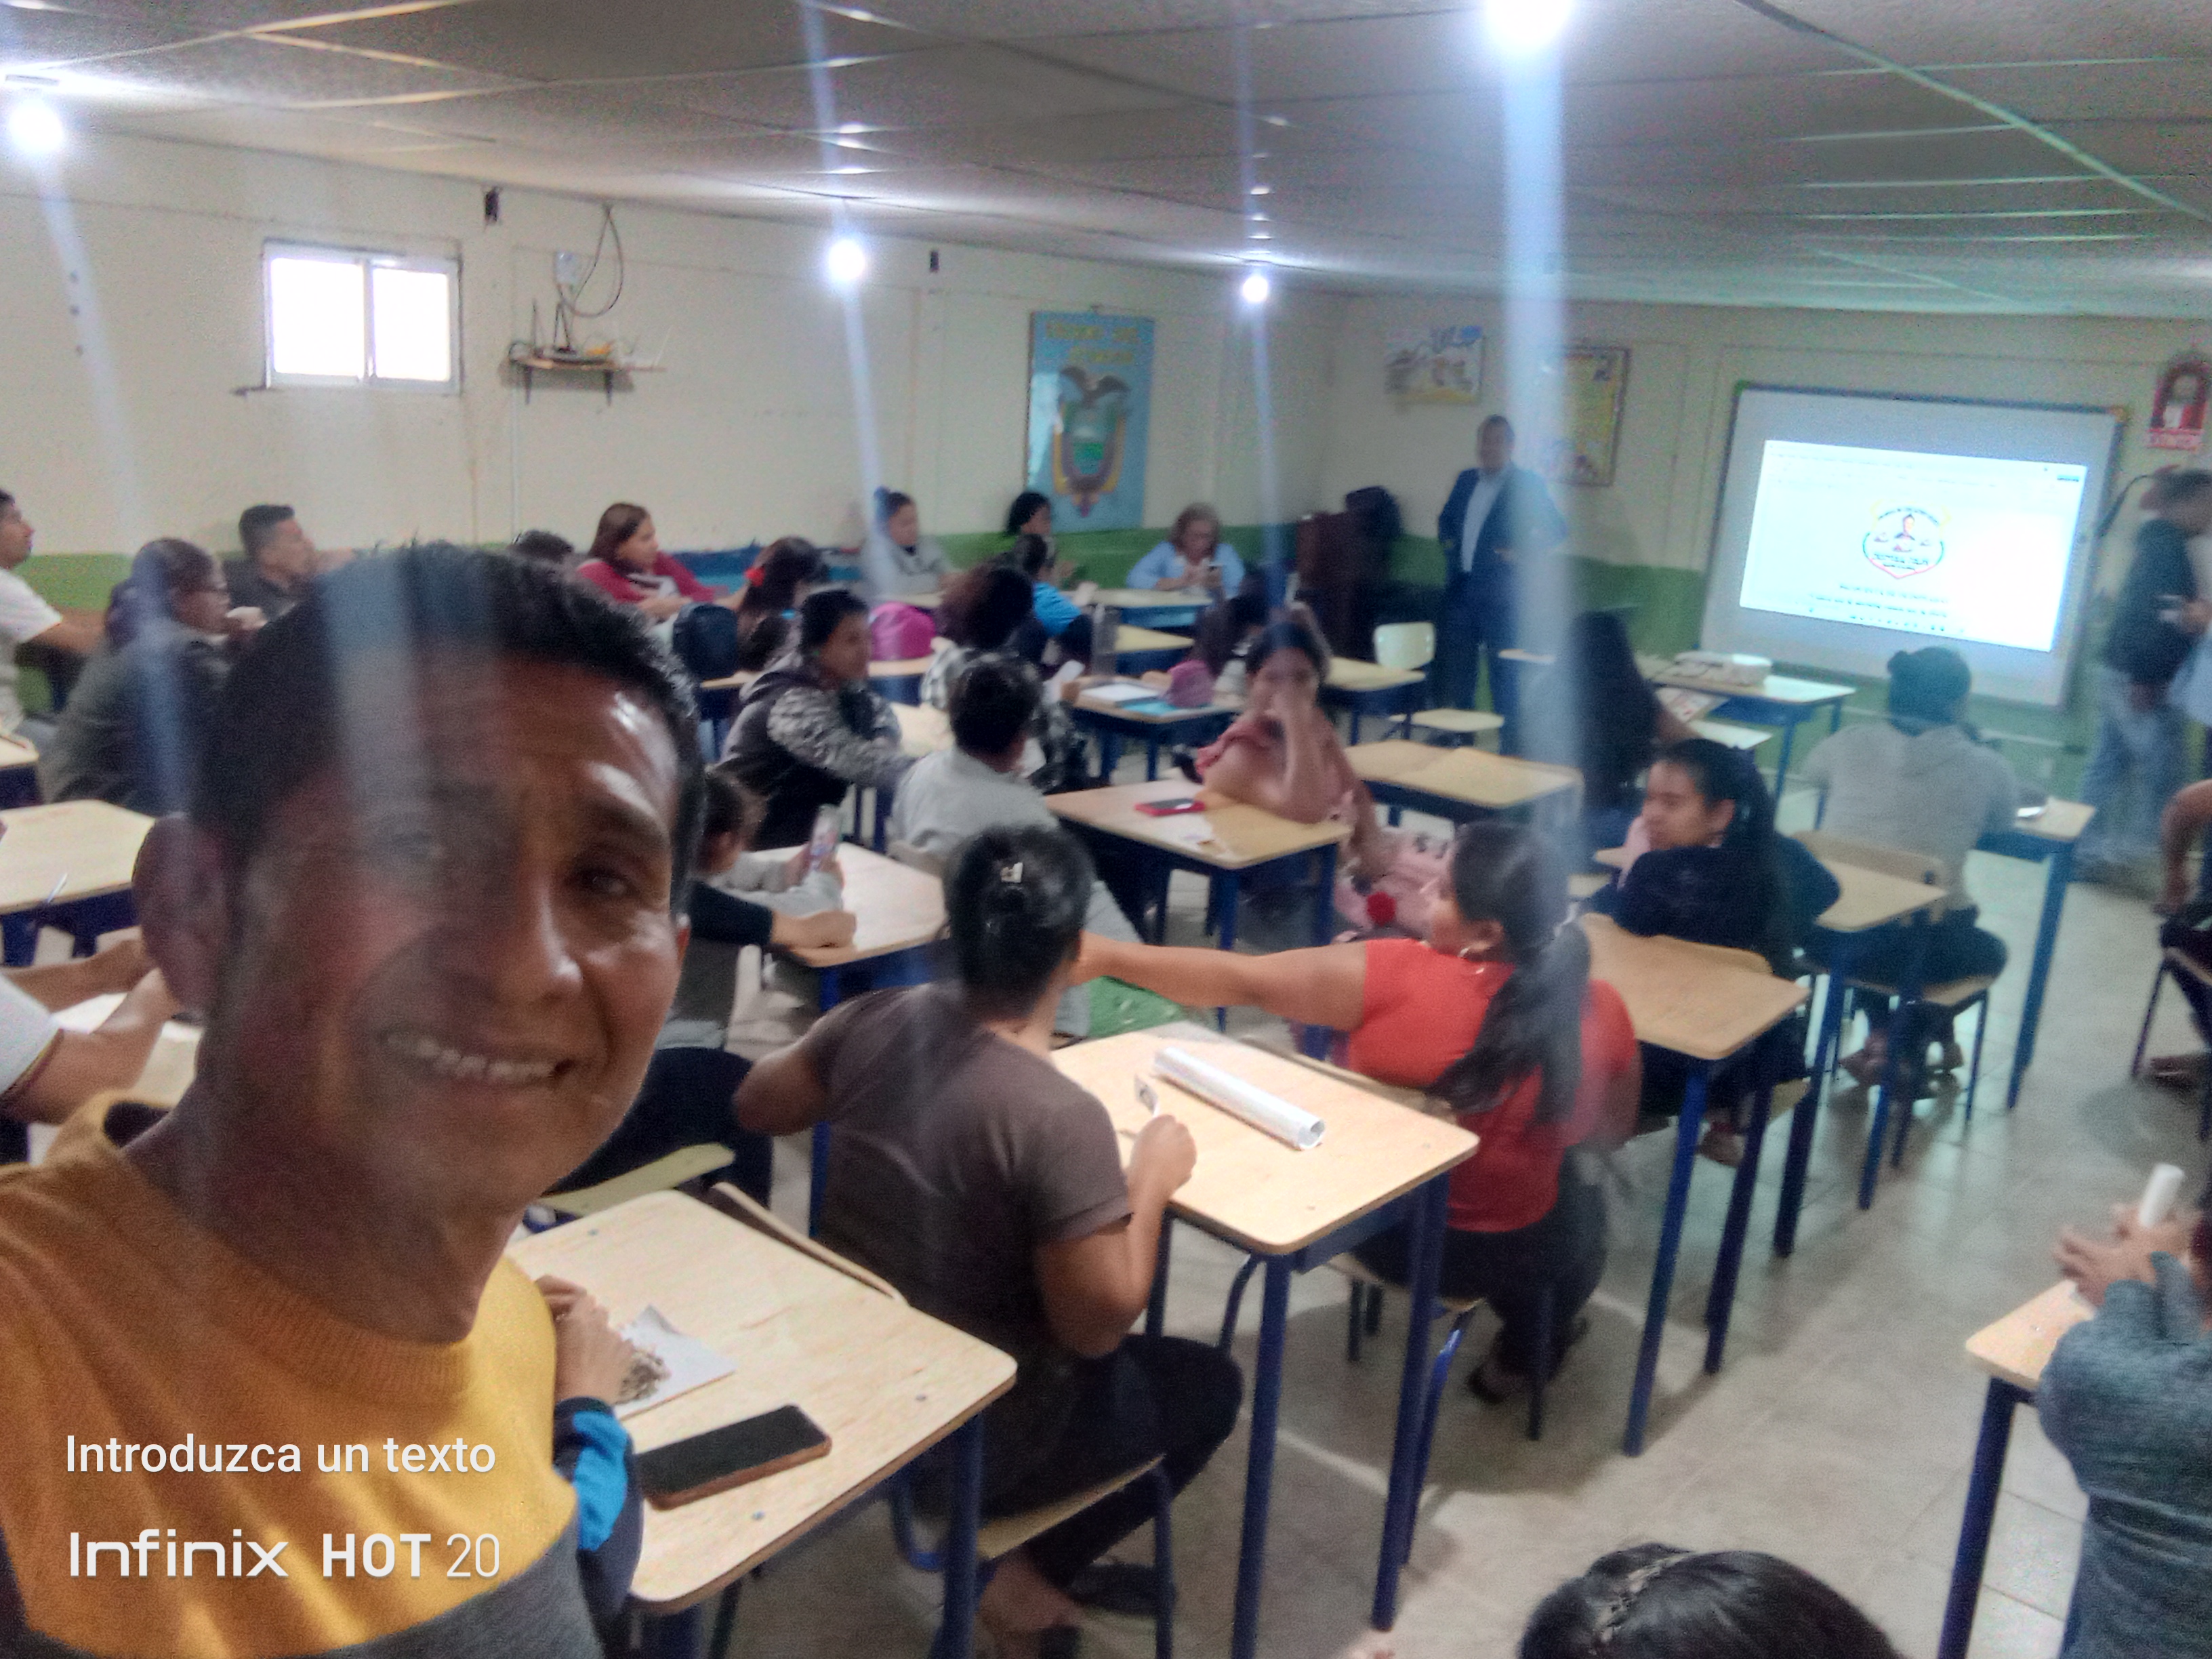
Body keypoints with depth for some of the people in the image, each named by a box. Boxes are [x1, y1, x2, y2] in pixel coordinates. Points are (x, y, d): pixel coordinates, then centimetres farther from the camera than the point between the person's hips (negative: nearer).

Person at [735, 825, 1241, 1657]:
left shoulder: (875, 1021, -12)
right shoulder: (1060, 1119, -32)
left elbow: (756, 1106, 5)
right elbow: (1098, 1327, -24)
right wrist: (1151, 1181, -11)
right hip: (967, 1434, -7)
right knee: (1211, 1384, 17)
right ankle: (1028, 1578, 14)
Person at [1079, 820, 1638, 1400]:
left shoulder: (1393, 978, -28)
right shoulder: (1601, 1011, -21)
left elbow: (1239, 982, -20)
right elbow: (1614, 1129, -3)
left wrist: (1104, 955, -10)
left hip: (1377, 1229, 0)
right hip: (1513, 1255, 0)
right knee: (1583, 1202, 35)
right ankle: (1523, 1357, 49)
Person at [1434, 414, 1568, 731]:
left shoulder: (1527, 484, -3)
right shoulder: (1466, 480, 14)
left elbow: (1556, 529, -4)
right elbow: (1446, 520, 28)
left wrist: (1524, 556, -11)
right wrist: (1448, 542, 11)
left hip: (1499, 589, -6)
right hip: (1461, 586, 6)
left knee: (1504, 670, -3)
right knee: (1455, 665, 9)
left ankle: (1510, 740, 4)